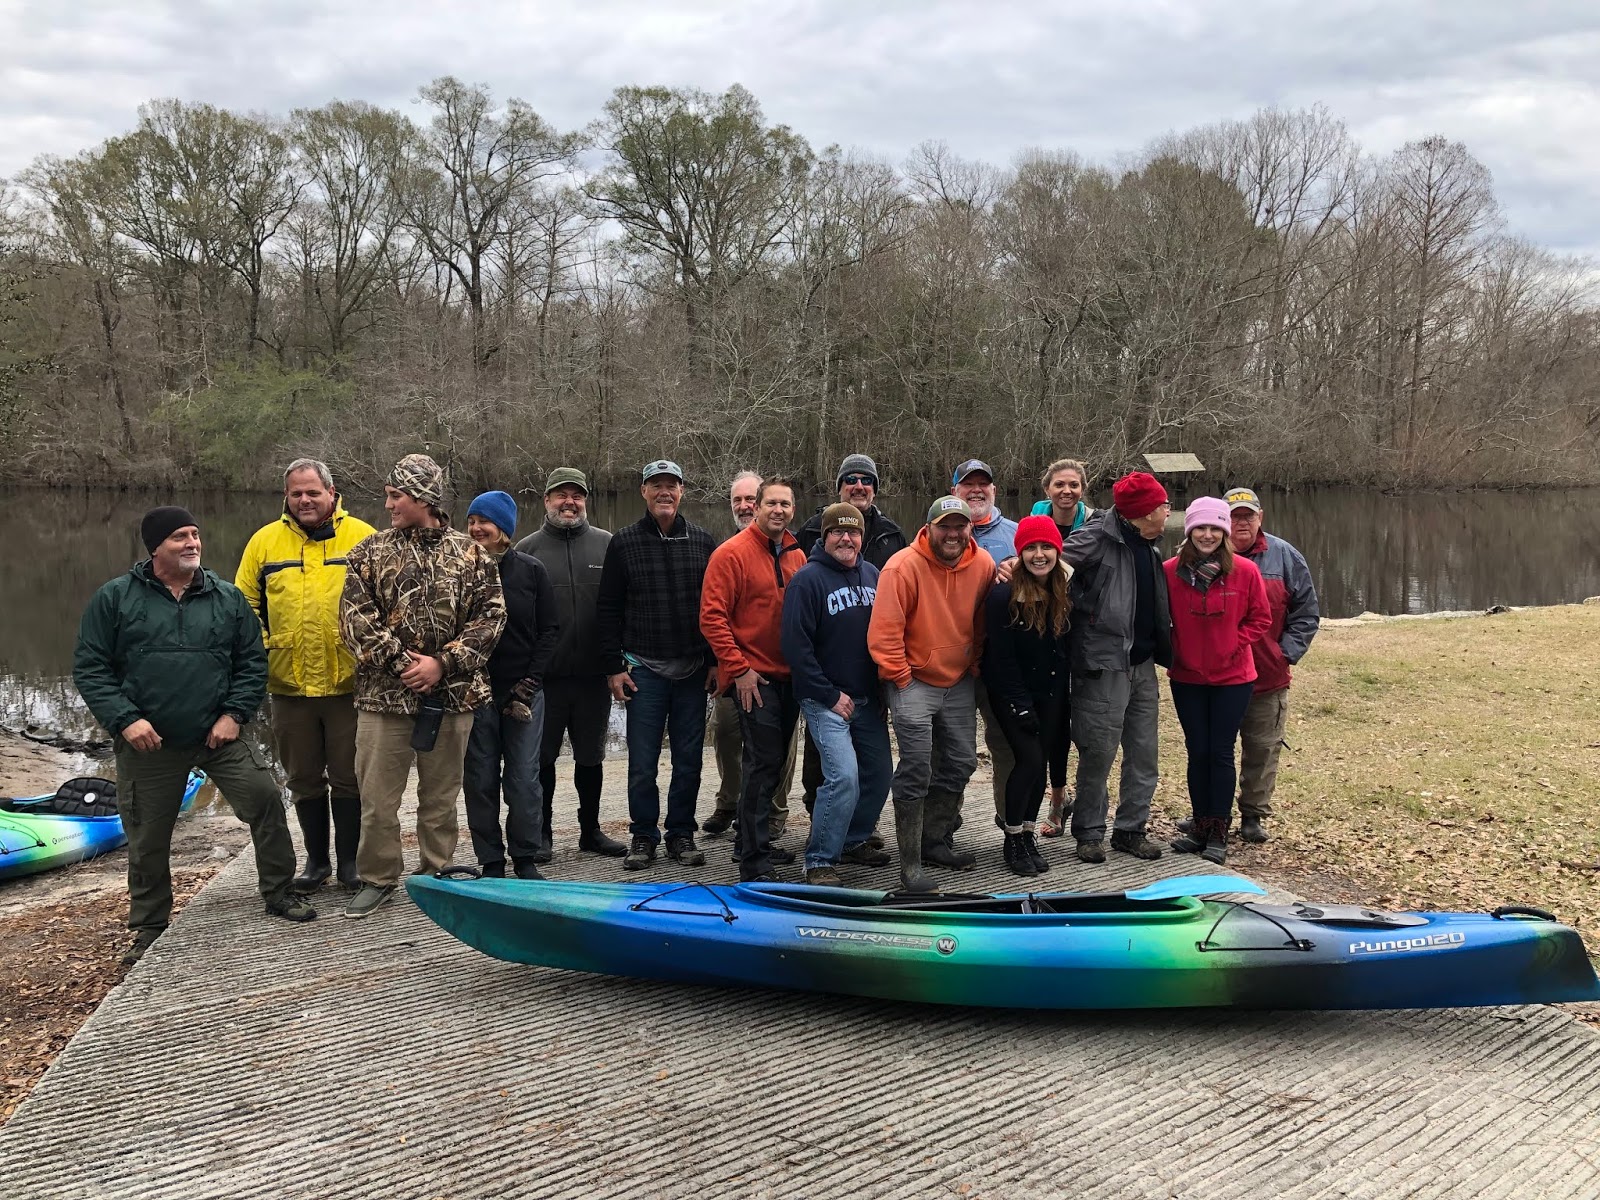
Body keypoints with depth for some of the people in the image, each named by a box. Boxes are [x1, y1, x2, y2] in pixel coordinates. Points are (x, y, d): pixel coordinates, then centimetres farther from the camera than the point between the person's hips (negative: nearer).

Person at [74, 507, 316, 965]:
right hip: (148, 742, -1)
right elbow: (89, 668, -1)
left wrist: (234, 714, -5)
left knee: (265, 797, -11)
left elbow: (252, 662, 8)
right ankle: (149, 928, 26)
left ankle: (278, 893, 8)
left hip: (219, 735, 1)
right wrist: (124, 719, -13)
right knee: (147, 837, 7)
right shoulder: (115, 598, -1)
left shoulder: (228, 597, 4)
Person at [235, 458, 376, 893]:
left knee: (348, 776, 8)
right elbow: (245, 605, 8)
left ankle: (350, 859, 22)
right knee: (304, 779, 14)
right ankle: (316, 859, 28)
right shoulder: (264, 542, 4)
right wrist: (257, 654, -3)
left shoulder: (360, 536, -2)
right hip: (289, 685, 2)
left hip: (348, 682, -2)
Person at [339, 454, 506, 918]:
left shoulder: (469, 554, 3)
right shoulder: (370, 553, 4)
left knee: (441, 794, 11)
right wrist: (401, 664, -13)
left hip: (451, 696, 0)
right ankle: (377, 877, 20)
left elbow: (490, 616, -2)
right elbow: (355, 618, -4)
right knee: (377, 794, 3)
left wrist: (443, 663, -12)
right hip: (383, 694, 0)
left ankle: (437, 874, 25)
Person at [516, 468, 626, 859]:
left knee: (591, 756, 13)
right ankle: (540, 833, 19)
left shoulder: (607, 545, 6)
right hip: (544, 675, -1)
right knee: (543, 757, 7)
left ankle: (591, 830, 26)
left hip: (593, 674, 2)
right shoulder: (528, 549, 2)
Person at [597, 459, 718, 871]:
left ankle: (681, 834, 19)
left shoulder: (703, 543, 7)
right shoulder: (624, 543, 2)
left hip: (694, 669, 2)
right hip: (644, 669, -1)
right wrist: (613, 667, -3)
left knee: (689, 760, 7)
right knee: (642, 762, 2)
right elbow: (608, 610, 3)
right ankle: (643, 836, 15)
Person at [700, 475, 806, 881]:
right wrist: (739, 669, -15)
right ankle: (753, 861, -3)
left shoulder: (796, 555, 10)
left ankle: (752, 841, 29)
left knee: (774, 761, 14)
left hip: (789, 676, 7)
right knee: (763, 762, -9)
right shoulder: (732, 553, -9)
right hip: (753, 677, -7)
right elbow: (712, 617, -12)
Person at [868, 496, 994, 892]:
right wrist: (901, 678, -15)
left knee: (962, 762, 12)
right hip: (914, 682, -6)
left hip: (959, 681, 6)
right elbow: (884, 633, -20)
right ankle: (911, 863, 2)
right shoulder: (903, 567, -20)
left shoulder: (983, 565, -4)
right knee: (916, 771, -7)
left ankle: (933, 839, 31)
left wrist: (975, 664, 9)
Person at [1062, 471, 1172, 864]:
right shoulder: (1098, 538, -12)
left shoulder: (1148, 549, 15)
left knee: (1145, 755, 11)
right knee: (1098, 753, -1)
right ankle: (1089, 832, 14)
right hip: (1104, 665, -8)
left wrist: (1162, 652, 15)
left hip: (1143, 665, 8)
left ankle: (1131, 829, 24)